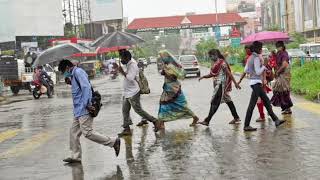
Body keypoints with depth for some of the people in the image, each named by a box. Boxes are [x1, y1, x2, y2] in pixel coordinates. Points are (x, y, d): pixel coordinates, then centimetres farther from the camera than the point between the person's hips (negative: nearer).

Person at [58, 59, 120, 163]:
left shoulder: (78, 72, -9)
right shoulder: (74, 75, 21)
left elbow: (86, 87, -20)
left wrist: (86, 105, -23)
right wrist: (70, 82, 12)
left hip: (83, 110, -10)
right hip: (79, 110, 10)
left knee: (88, 133, -11)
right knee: (74, 132, 10)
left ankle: (113, 142, -5)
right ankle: (75, 156, 15)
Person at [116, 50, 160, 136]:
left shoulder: (132, 65, -17)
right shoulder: (129, 65, 12)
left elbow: (130, 78, -27)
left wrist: (122, 71, -24)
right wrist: (118, 68, 15)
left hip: (133, 93, -10)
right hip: (127, 93, 10)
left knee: (138, 110, -5)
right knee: (125, 111, 8)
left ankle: (155, 121, 6)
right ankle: (127, 129, 11)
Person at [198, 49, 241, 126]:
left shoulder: (222, 63, -13)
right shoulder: (214, 63, 13)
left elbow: (229, 73, -14)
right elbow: (212, 74, 19)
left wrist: (235, 83, -15)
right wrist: (204, 76, 2)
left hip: (221, 85, -10)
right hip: (217, 85, 10)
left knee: (215, 103, -9)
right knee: (228, 101, 14)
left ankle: (207, 121, -10)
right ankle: (236, 118, 21)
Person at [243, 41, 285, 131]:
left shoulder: (250, 58, 12)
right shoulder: (256, 58, -15)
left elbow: (246, 70, 15)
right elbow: (258, 72, -19)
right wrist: (264, 67, -4)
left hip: (253, 82, 10)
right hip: (256, 82, -10)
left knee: (266, 101, 14)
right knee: (252, 104, -8)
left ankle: (276, 120, 21)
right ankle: (246, 126, -5)